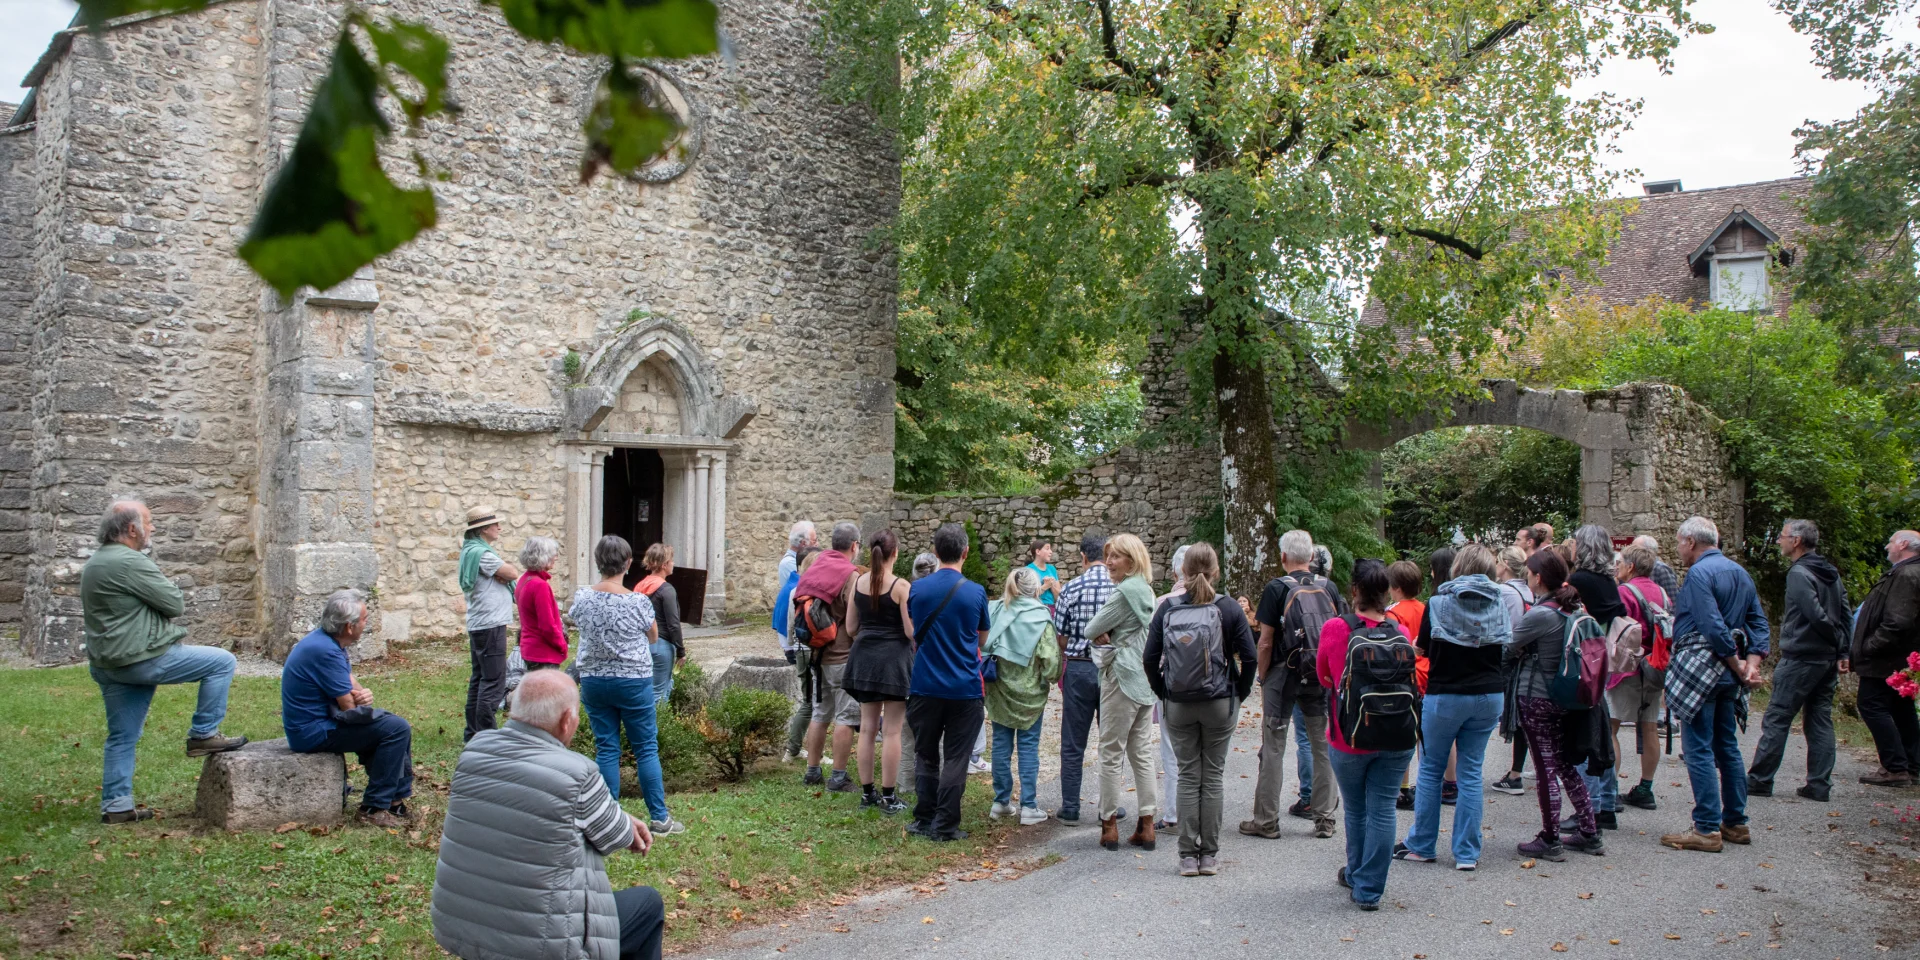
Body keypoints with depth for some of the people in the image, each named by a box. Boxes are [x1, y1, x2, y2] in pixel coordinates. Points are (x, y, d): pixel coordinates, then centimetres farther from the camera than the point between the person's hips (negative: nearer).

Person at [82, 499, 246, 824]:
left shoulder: (94, 563, 16)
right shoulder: (129, 562, -18)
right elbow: (176, 603, -15)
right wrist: (165, 589, 6)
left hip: (108, 663, 10)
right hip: (141, 658, -10)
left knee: (122, 737, 15)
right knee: (221, 662, -4)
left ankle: (116, 806, 18)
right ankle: (203, 735, 1)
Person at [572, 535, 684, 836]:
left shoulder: (582, 598, -8)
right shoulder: (638, 602, -15)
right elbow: (653, 636, 1)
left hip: (593, 681, 3)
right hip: (633, 681, -3)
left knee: (606, 749, 9)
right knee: (646, 748, 6)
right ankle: (659, 817, 11)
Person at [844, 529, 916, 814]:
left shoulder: (858, 583, 2)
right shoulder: (900, 586, -13)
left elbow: (850, 628, 7)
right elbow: (911, 631, -13)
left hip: (865, 657, 5)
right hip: (894, 657, -5)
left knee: (867, 728, 11)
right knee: (892, 730, 1)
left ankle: (867, 793, 17)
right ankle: (889, 797, 3)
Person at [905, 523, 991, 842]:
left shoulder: (917, 588, -2)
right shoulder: (976, 592, -8)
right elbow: (982, 638, 7)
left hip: (924, 686, 2)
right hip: (964, 689, -2)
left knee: (926, 756, 14)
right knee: (955, 759, 4)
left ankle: (924, 821, 18)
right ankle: (945, 825, 5)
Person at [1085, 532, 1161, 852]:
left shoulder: (1125, 591, -16)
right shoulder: (1146, 591, 13)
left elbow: (1091, 630, -13)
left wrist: (1101, 634, 6)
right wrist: (1109, 635, -2)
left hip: (1122, 675, -9)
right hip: (1146, 677, 9)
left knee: (1111, 752, 0)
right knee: (1142, 752, 10)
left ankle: (1109, 825, 6)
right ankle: (1146, 825, 11)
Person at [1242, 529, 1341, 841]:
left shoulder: (1277, 588, -9)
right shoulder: (1329, 587, 4)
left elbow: (1265, 642, -10)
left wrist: (1262, 678, 1)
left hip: (1285, 674, -4)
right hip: (1322, 676, 4)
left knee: (1273, 748, 3)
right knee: (1323, 745, 10)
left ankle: (1266, 821, 7)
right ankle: (1325, 819, 13)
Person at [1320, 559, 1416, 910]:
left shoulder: (1334, 629, -11)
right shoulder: (1399, 632, -6)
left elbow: (1324, 679, 5)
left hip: (1350, 737, -1)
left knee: (1356, 809, 16)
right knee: (1382, 810, 6)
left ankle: (1356, 875, 33)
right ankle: (1369, 889, 9)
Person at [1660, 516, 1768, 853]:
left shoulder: (1699, 573, -13)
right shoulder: (1740, 572, 15)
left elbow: (1713, 626, -21)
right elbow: (1758, 622, 11)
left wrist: (1737, 665, -11)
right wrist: (1752, 662, 1)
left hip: (1700, 666, -9)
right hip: (1727, 672, 9)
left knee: (1698, 749, -5)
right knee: (1727, 746, 15)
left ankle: (1707, 829, -5)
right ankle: (1736, 823, 20)